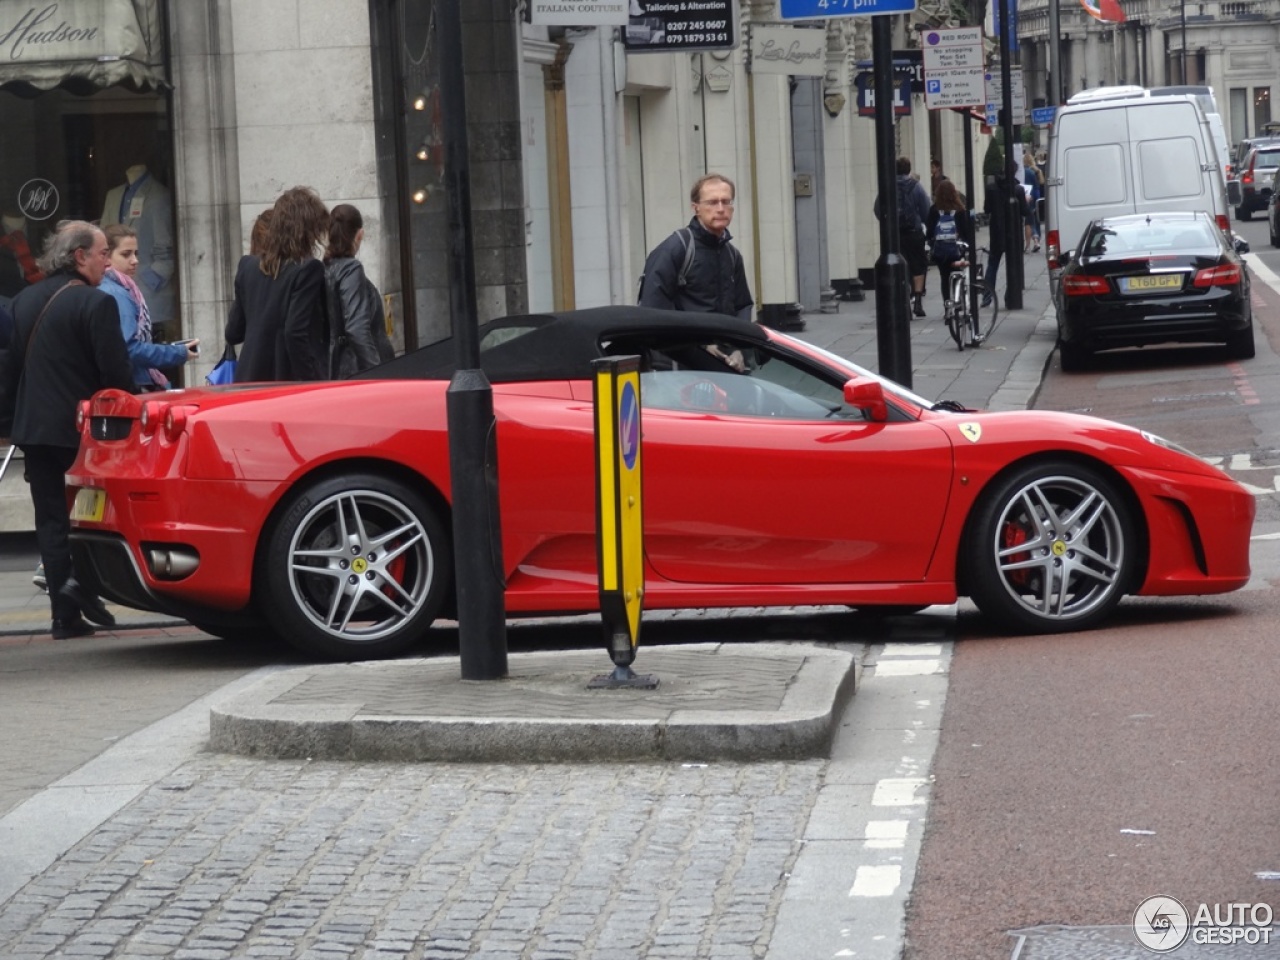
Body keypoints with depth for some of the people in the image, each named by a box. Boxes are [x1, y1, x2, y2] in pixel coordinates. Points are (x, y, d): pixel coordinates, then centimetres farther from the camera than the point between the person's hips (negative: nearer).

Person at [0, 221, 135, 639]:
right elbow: (116, 373, -16)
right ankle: (83, 581, -9)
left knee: (51, 518, 7)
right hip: (82, 427, -6)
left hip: (34, 427, 6)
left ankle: (65, 613, 6)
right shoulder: (96, 303, -13)